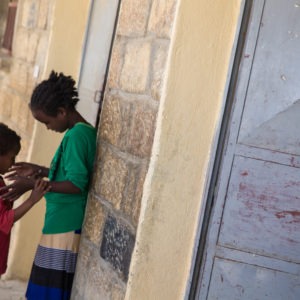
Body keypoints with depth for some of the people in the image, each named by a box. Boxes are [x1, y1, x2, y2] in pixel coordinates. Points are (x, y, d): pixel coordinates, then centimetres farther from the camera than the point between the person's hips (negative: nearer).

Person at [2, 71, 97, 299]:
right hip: (64, 226, 10)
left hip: (64, 228, -10)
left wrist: (32, 184, -20)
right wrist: (40, 171, 15)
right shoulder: (84, 132, 12)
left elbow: (77, 184, -23)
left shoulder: (76, 135, -18)